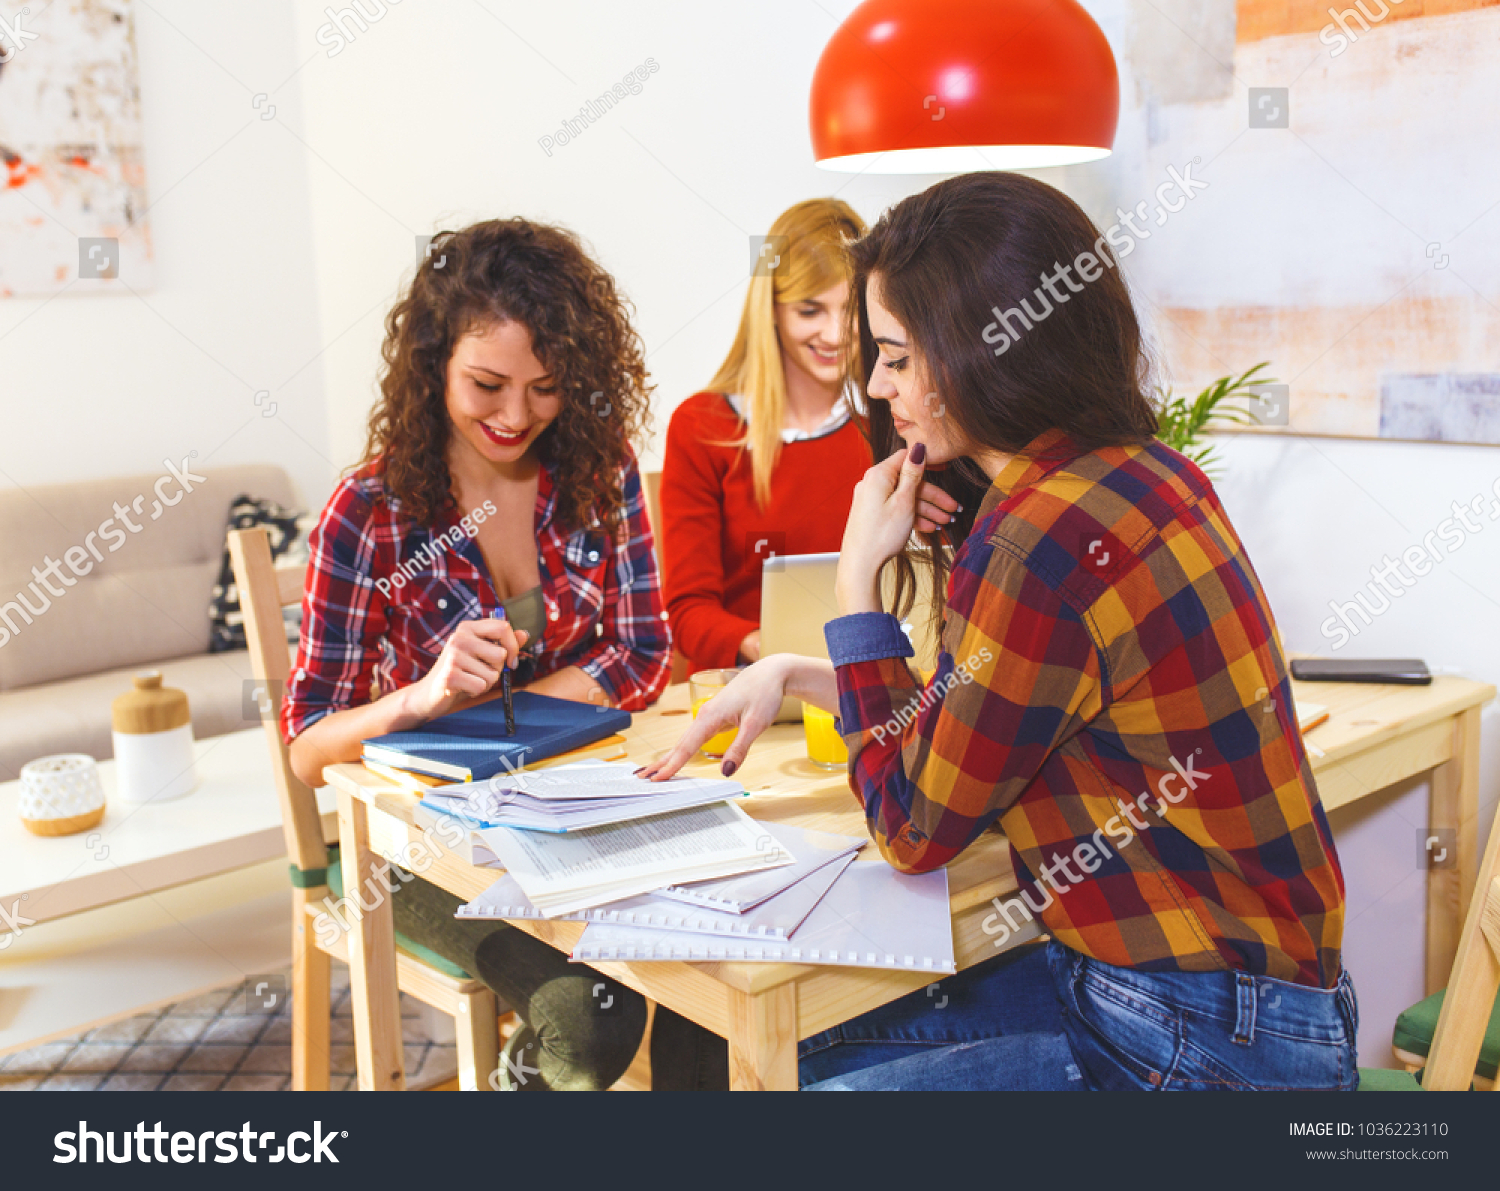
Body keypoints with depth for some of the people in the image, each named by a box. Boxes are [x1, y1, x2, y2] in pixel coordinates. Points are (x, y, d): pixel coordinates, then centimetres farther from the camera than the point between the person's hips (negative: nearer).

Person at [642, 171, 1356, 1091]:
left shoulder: (1045, 540, -26)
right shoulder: (1139, 472, 4)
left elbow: (916, 826, -11)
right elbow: (949, 717, 17)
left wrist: (859, 577, -8)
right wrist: (790, 675, 12)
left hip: (1210, 1046, -9)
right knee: (804, 1058, 11)